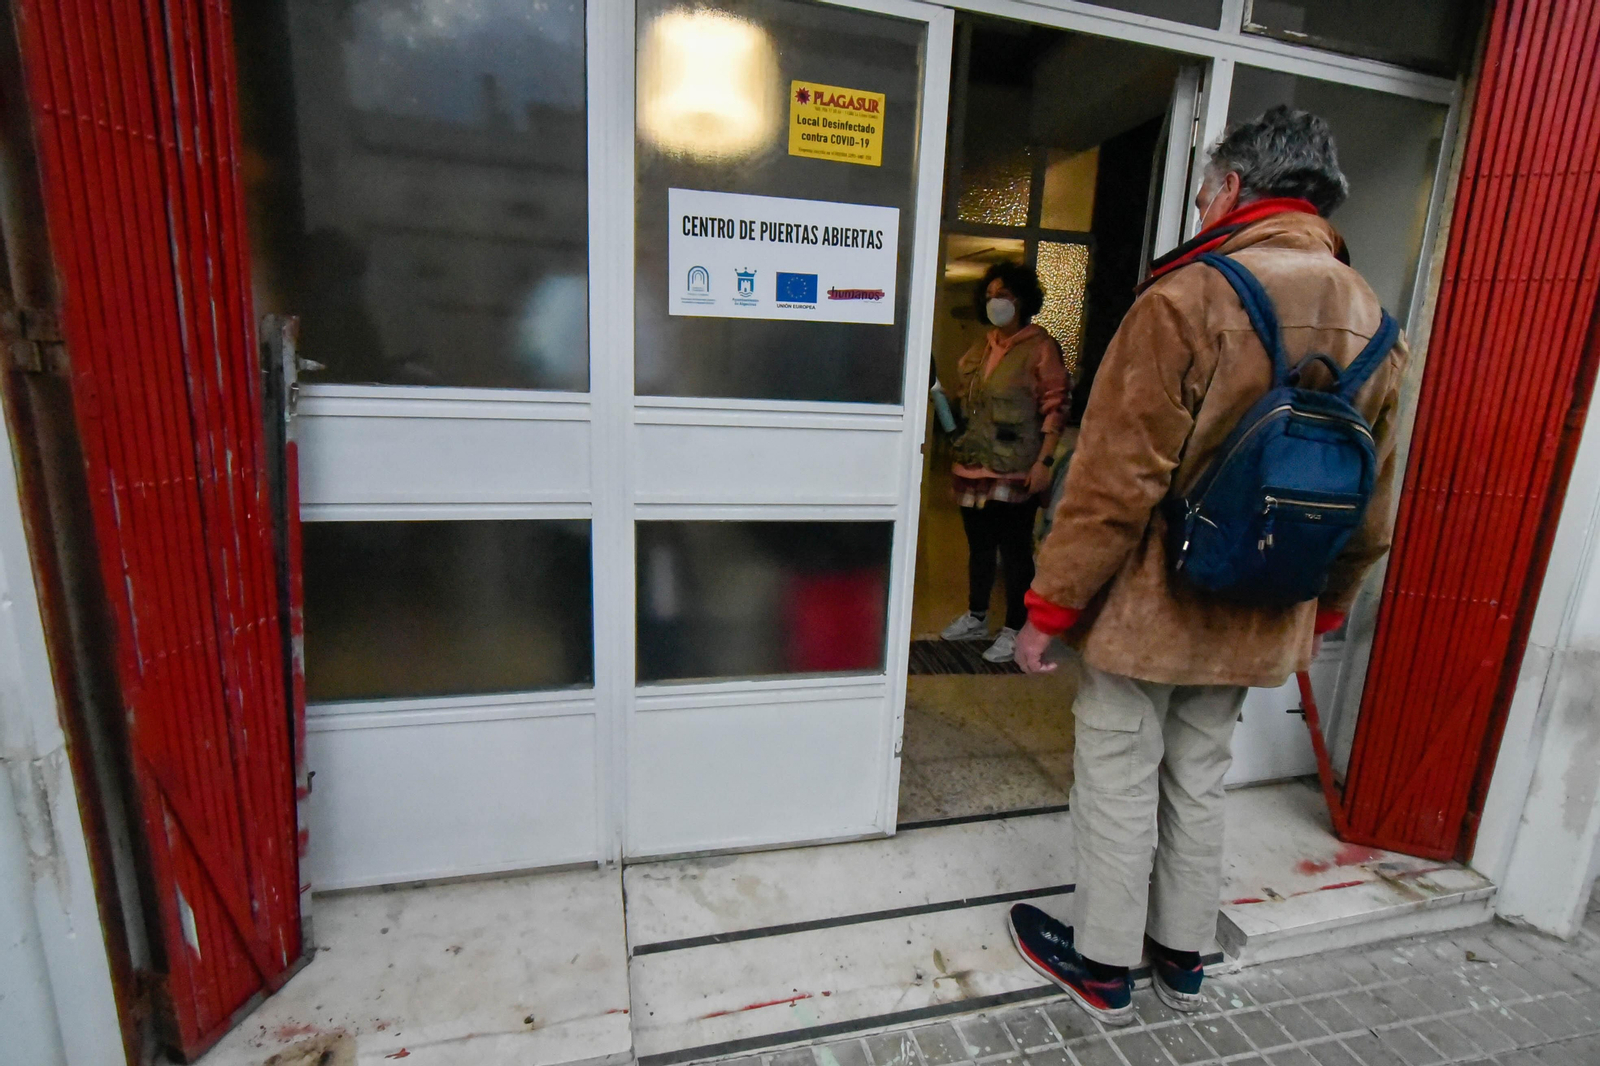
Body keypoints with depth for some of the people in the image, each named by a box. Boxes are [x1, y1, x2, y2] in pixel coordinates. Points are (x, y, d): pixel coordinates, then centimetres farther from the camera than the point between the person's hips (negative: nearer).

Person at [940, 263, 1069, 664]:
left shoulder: (1040, 347, -5)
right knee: (978, 544, 16)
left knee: (1014, 549, 1)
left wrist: (1044, 461, -16)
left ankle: (1014, 630, 13)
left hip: (1015, 472, -7)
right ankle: (976, 617, 31)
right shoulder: (982, 347, 15)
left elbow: (1055, 407, -10)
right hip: (973, 465, 7)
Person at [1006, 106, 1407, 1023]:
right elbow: (1374, 505, 12)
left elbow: (1116, 479, -21)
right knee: (1199, 782, 21)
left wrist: (1052, 605, -14)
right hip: (1259, 619, 7)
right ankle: (1184, 955, 40)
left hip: (1152, 605, -6)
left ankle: (1103, 964, 29)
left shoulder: (1189, 298, -17)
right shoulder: (1375, 326, 6)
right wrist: (1324, 609, 23)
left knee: (1120, 784, 10)